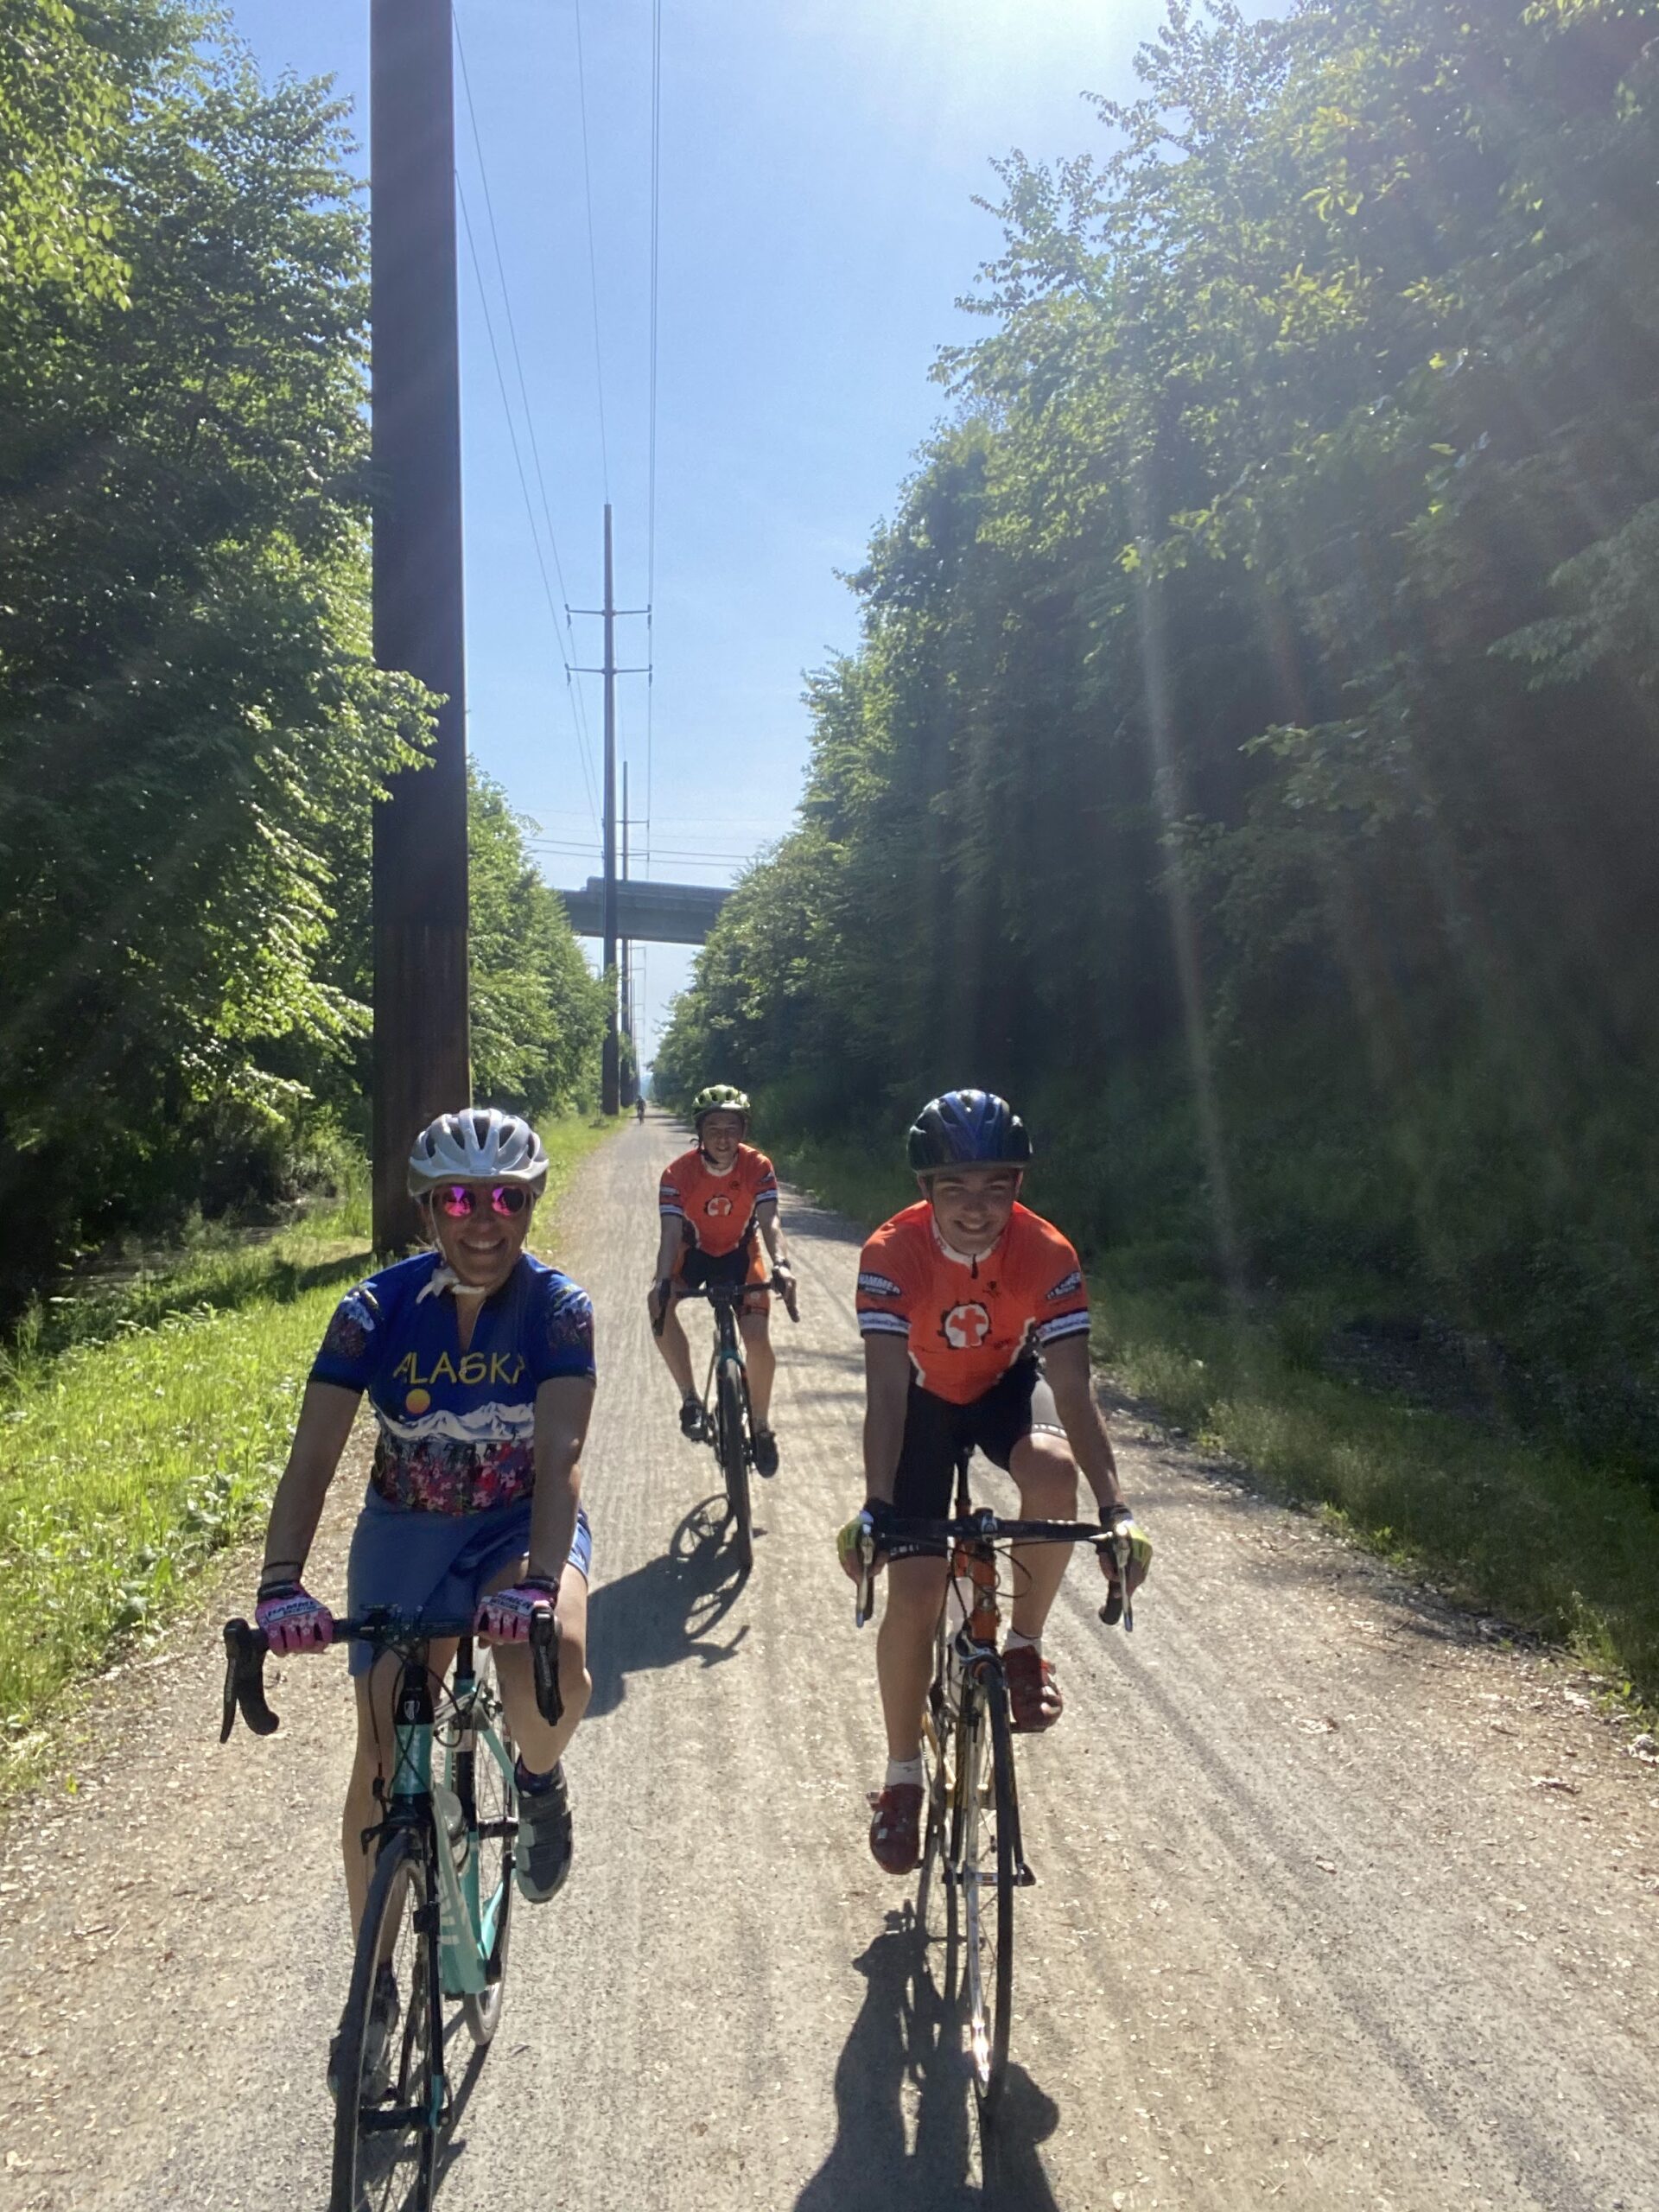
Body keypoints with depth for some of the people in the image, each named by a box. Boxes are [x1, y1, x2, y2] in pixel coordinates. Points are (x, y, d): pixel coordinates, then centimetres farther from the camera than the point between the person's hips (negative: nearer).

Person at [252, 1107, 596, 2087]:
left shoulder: (558, 1307, -19)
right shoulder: (380, 1307, -16)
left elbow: (559, 1454, -29)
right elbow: (314, 1456, -22)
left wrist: (537, 1579, -45)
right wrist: (282, 1585, -37)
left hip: (527, 1522, -1)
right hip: (409, 1533, 2)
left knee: (554, 1672, -33)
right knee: (383, 1760, -1)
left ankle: (541, 1782, 5)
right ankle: (375, 1979, 23)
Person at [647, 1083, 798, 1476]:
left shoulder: (758, 1167, -22)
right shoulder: (678, 1173, -24)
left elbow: (769, 1222, -31)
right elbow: (671, 1232, -31)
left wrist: (780, 1265, -51)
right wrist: (662, 1281, -49)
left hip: (740, 1252, 0)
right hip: (694, 1251, 0)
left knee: (758, 1335, -18)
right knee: (659, 1303, -31)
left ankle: (761, 1425, 6)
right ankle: (690, 1399, -17)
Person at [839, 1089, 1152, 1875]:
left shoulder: (1046, 1254, -28)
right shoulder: (892, 1253, -31)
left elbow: (1072, 1390, -31)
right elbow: (886, 1390, -34)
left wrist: (1113, 1508, -40)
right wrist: (876, 1506, -45)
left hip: (1009, 1383, 1)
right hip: (925, 1397, 0)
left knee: (1052, 1475, -34)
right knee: (914, 1589, -10)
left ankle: (1024, 1647, -6)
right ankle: (902, 1776, 12)